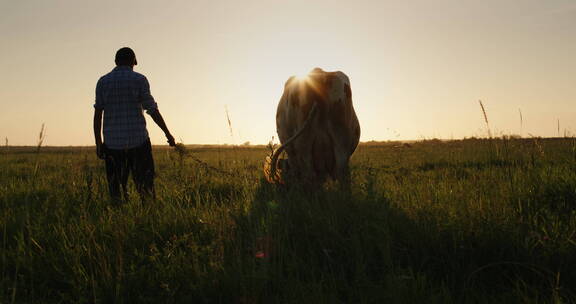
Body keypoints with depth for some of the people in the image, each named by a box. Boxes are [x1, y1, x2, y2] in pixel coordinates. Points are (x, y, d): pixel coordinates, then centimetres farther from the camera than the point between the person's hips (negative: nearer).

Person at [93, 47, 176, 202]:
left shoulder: (103, 81, 6)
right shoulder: (139, 80, -1)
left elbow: (97, 115, 3)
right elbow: (152, 110, -5)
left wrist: (98, 144, 8)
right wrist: (168, 133, 3)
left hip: (113, 143, 2)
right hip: (138, 140, -2)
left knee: (116, 188, 8)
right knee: (145, 186, 6)